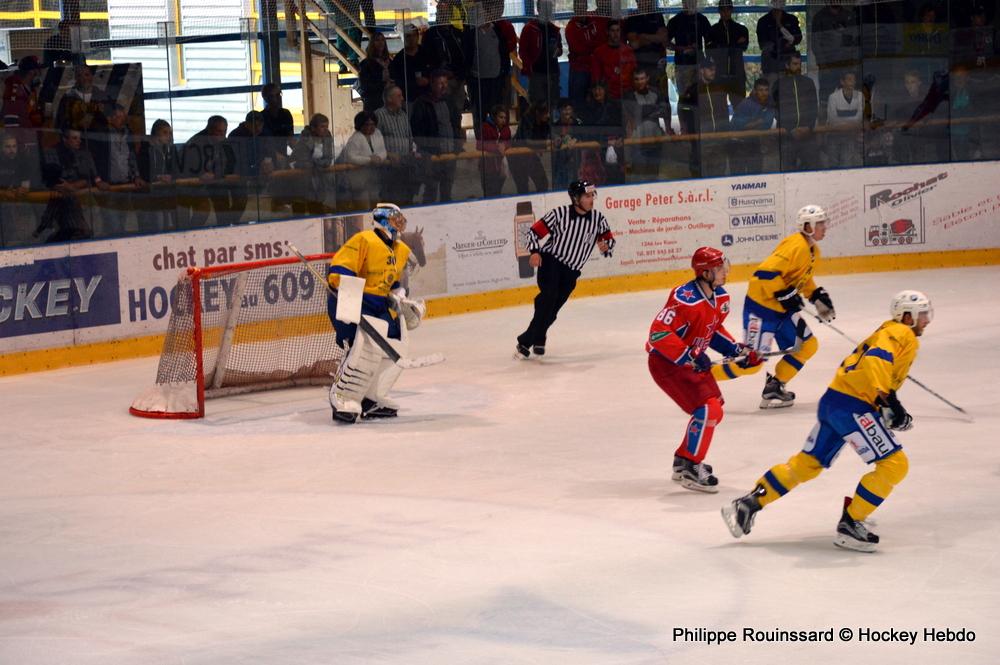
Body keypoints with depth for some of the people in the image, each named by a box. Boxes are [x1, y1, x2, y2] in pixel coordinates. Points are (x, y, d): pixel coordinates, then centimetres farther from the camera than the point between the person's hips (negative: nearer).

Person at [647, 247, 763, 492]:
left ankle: (683, 461, 32)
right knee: (708, 409, -18)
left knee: (714, 411, 19)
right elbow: (659, 333, -31)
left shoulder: (720, 298, 2)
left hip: (693, 361, 10)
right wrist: (689, 357, -31)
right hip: (667, 363, -10)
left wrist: (736, 350, 6)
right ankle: (690, 469, -9)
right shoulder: (685, 299, -28)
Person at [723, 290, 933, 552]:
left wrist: (893, 411, 27)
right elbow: (877, 359, -26)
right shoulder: (902, 335, -8)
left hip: (833, 401, 10)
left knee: (807, 464, 14)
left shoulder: (888, 332, 24)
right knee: (894, 465, -7)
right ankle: (850, 525, -5)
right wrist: (887, 398, -33)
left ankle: (748, 504, 14)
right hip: (852, 406, -10)